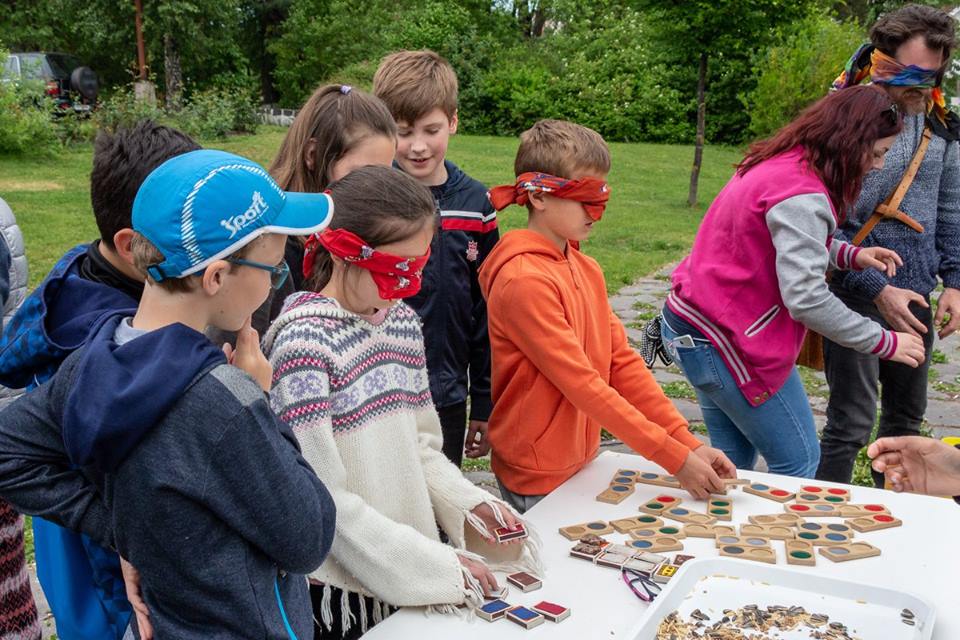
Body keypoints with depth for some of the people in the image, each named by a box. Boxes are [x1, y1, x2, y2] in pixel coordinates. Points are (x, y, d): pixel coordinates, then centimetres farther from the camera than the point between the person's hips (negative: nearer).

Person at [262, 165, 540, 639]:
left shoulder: (402, 321, 3)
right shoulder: (304, 342, -19)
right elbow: (323, 502, -20)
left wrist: (468, 504, -6)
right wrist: (438, 567, -19)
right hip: (340, 592, -6)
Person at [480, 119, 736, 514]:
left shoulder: (586, 270, 6)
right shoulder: (524, 280, -20)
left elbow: (623, 363, 3)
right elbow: (582, 385, -23)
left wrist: (688, 443, -4)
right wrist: (674, 457, -21)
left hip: (582, 461, 7)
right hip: (539, 482, -7)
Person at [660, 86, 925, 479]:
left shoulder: (777, 164, 8)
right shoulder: (802, 196, -23)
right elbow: (805, 298, -28)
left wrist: (850, 255, 4)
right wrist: (885, 343, -17)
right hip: (725, 342, -10)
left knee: (733, 464, 19)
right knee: (799, 465, 3)